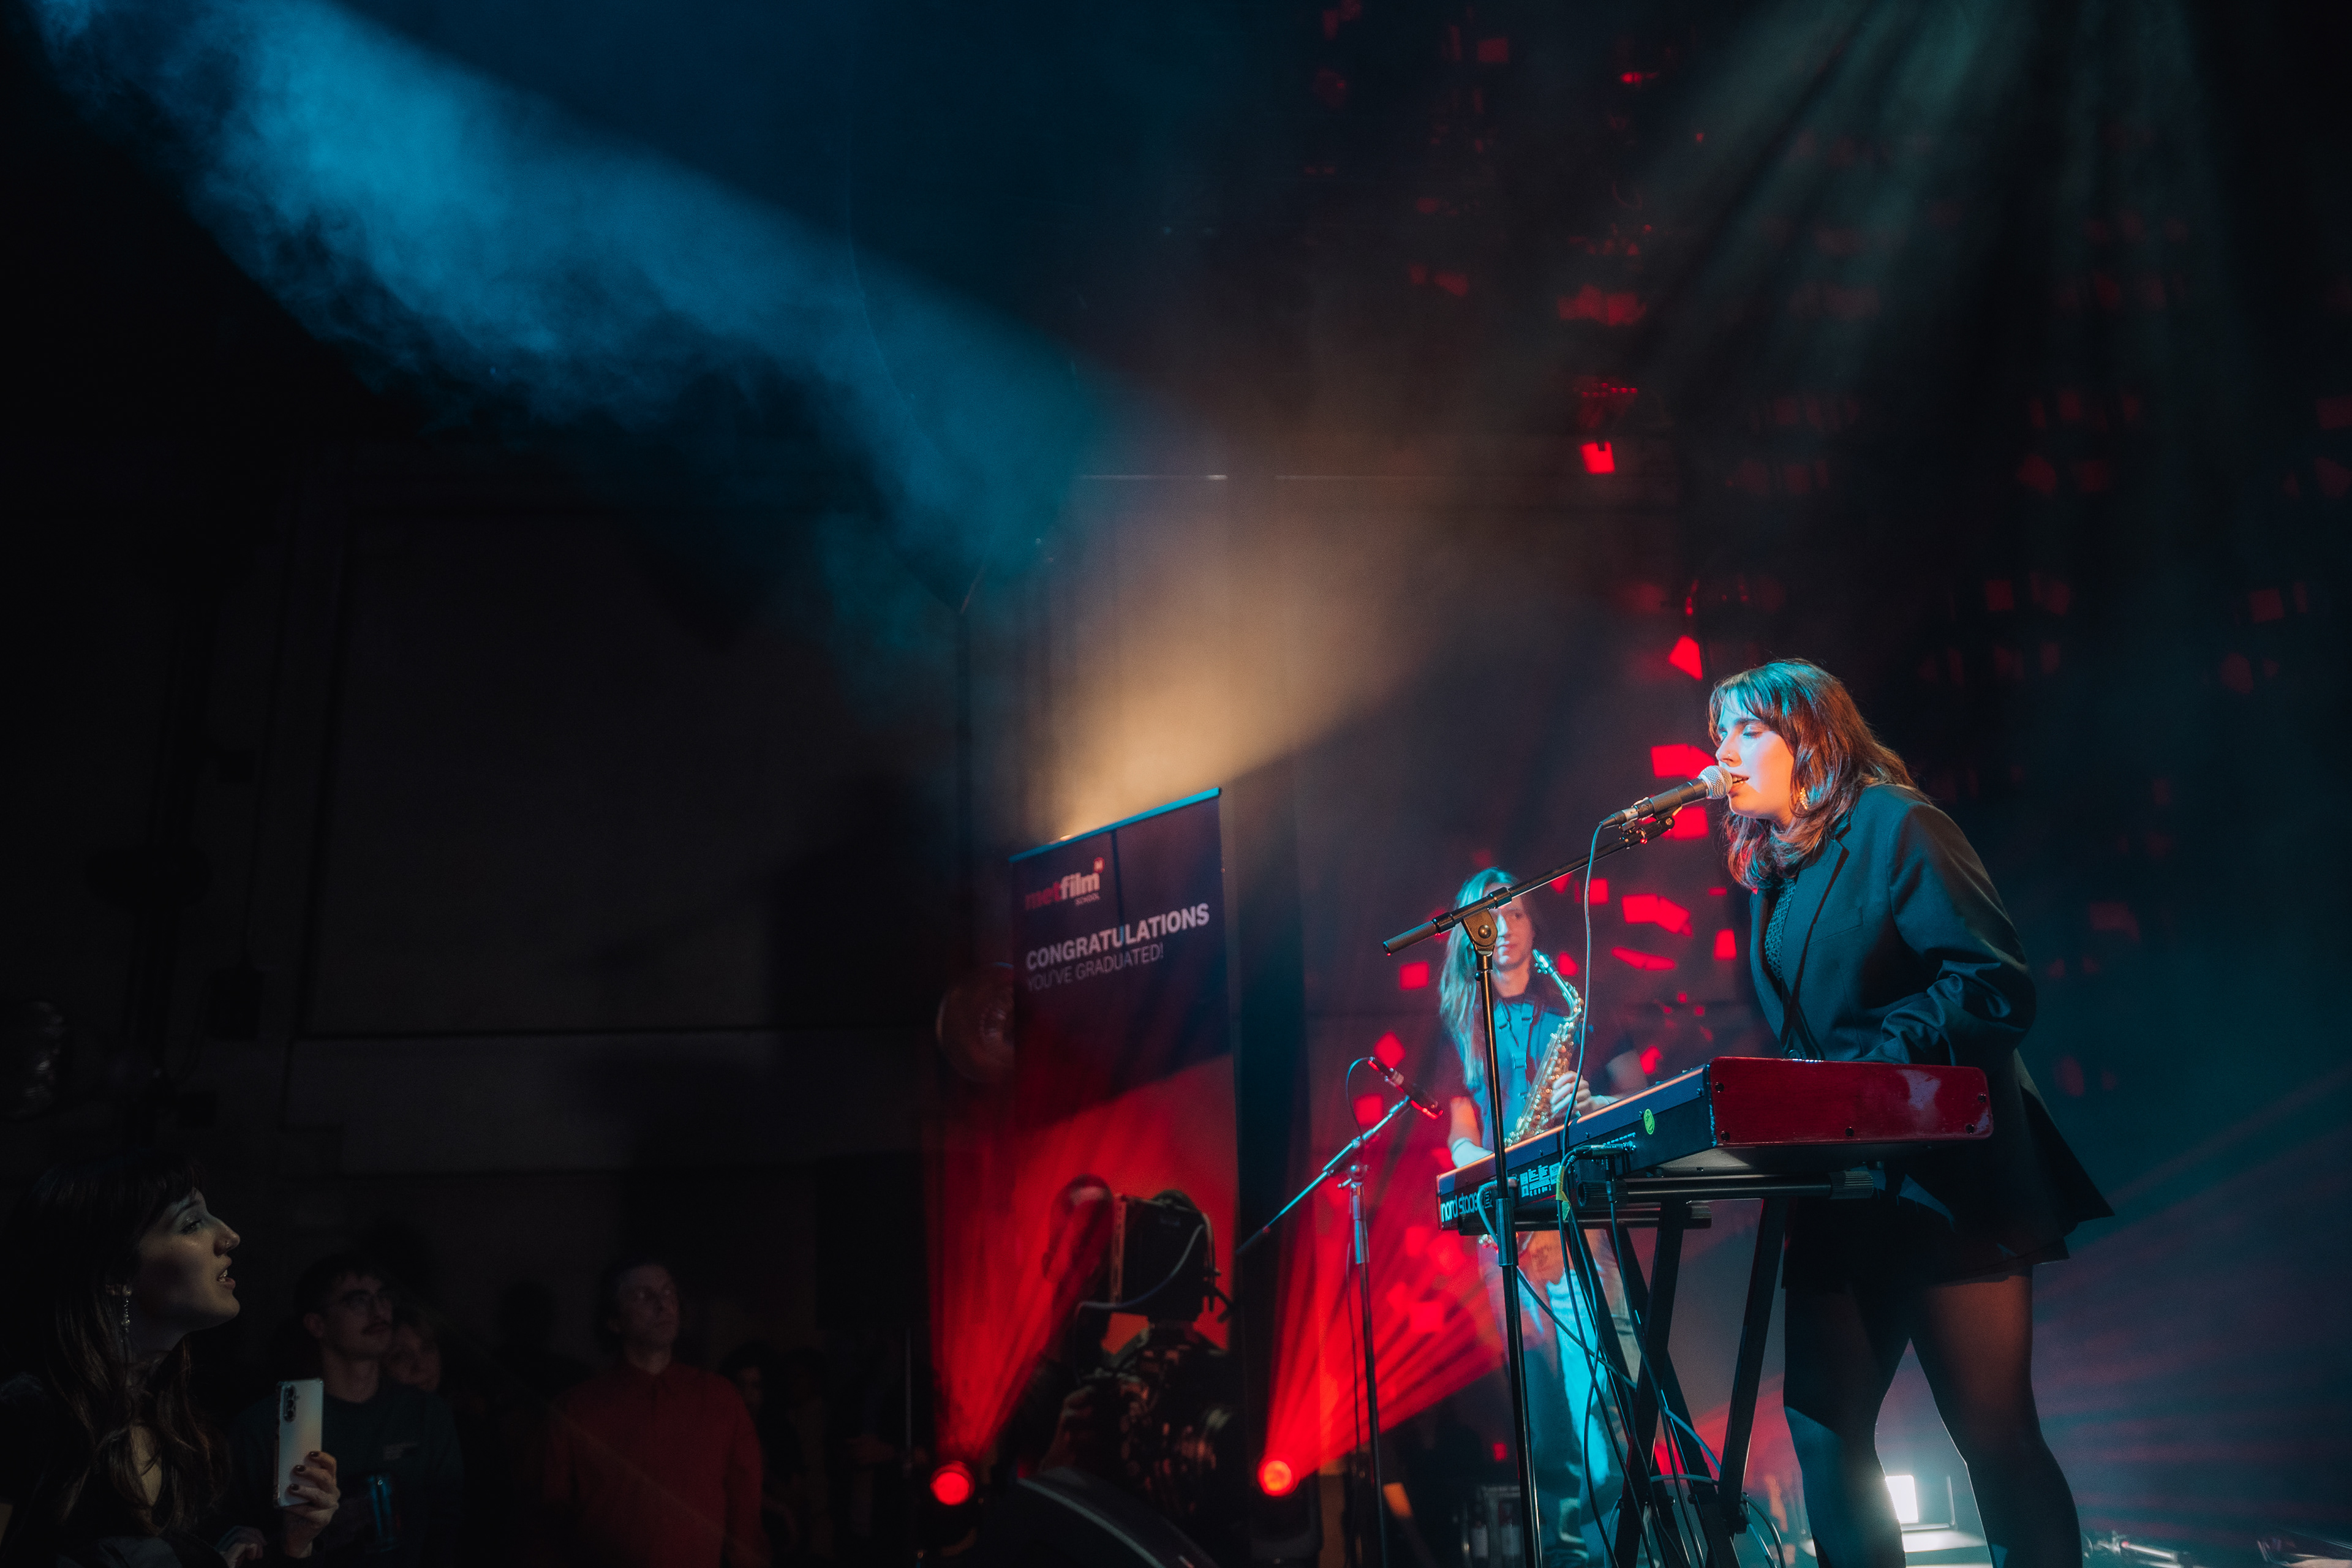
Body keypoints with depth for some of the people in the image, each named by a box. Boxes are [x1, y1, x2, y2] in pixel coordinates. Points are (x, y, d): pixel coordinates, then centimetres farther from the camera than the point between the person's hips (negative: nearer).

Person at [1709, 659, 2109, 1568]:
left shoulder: (1894, 827, -6)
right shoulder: (1770, 870, 16)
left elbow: (1999, 989, -16)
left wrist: (1855, 1069, -20)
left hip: (1943, 1176, -7)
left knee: (1992, 1427, -3)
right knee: (1822, 1426, 5)